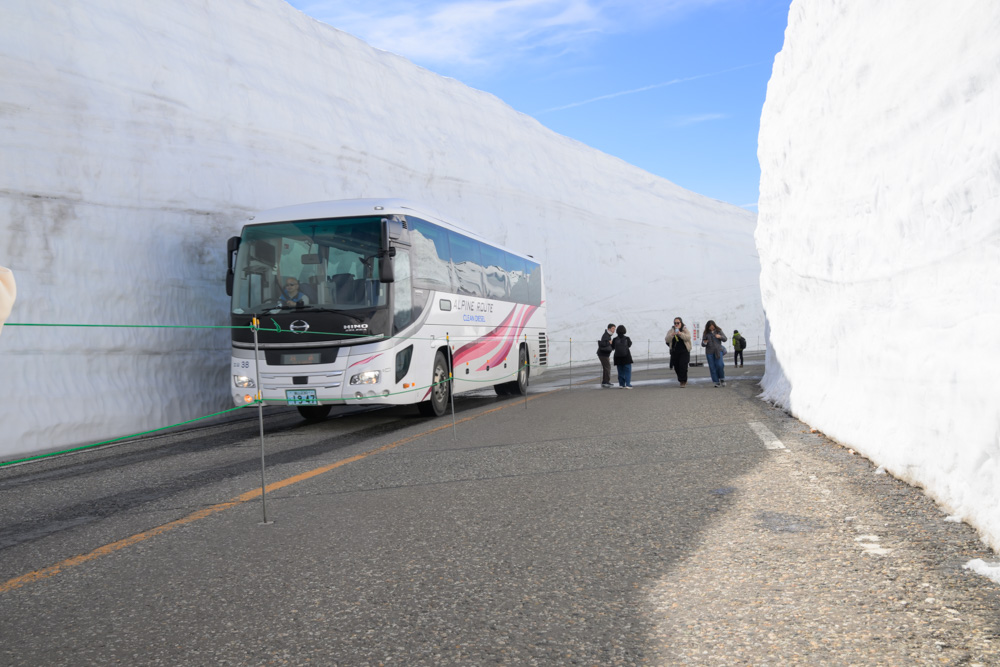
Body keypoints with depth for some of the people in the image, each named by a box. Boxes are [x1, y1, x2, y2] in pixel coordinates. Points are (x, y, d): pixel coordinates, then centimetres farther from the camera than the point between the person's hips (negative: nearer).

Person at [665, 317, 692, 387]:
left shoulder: (685, 330, 1)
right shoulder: (671, 331, 6)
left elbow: (688, 337, -17)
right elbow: (667, 339, -7)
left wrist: (680, 333, -31)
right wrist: (672, 335, -26)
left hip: (684, 352, -3)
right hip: (674, 352, 3)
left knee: (683, 366, -15)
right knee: (676, 367, 5)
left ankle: (683, 381, -5)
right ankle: (684, 380, 25)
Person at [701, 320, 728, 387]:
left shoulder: (719, 331, 6)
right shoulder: (706, 333, 5)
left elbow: (725, 339, 5)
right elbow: (702, 344, 7)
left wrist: (720, 336, -16)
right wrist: (704, 343, -17)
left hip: (718, 351, -1)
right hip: (709, 352, 1)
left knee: (719, 365, -14)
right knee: (712, 367, -1)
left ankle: (722, 379, 8)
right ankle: (716, 382, 5)